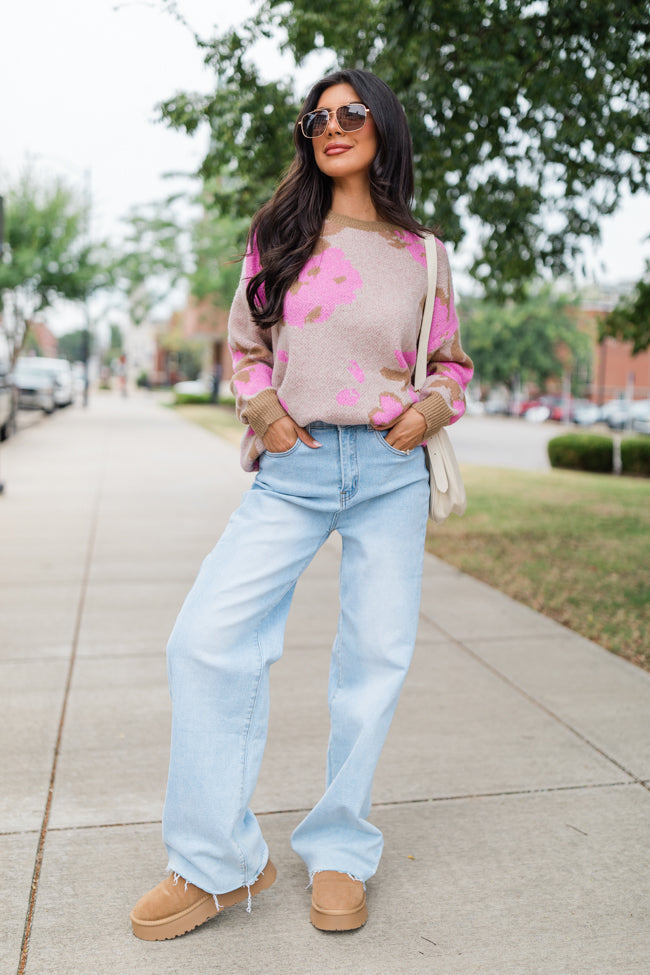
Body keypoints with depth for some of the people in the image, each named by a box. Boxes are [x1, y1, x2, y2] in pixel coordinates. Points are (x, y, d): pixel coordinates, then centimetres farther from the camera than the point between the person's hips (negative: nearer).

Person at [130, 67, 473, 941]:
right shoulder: (279, 237, 10)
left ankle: (340, 851, 23)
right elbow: (245, 346, 16)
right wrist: (263, 411, -2)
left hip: (391, 474, 1)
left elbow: (452, 362, 17)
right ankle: (219, 861, 3)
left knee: (375, 658, 3)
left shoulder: (421, 253, 9)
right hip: (295, 469, 0)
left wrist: (429, 410, -4)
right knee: (207, 636, -13)